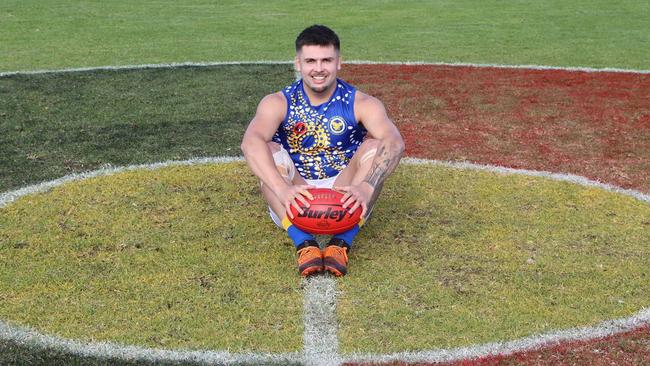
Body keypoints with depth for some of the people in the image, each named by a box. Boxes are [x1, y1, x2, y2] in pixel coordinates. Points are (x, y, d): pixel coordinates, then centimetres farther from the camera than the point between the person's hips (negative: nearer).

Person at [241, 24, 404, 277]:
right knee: (270, 152, -24)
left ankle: (342, 242, -30)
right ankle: (303, 243, -35)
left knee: (375, 147, -22)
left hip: (345, 198, 0)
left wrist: (366, 187, -45)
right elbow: (251, 143, -29)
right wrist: (283, 189, -46)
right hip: (294, 206, 0)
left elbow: (394, 143, -26)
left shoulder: (361, 104, -8)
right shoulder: (278, 103, -8)